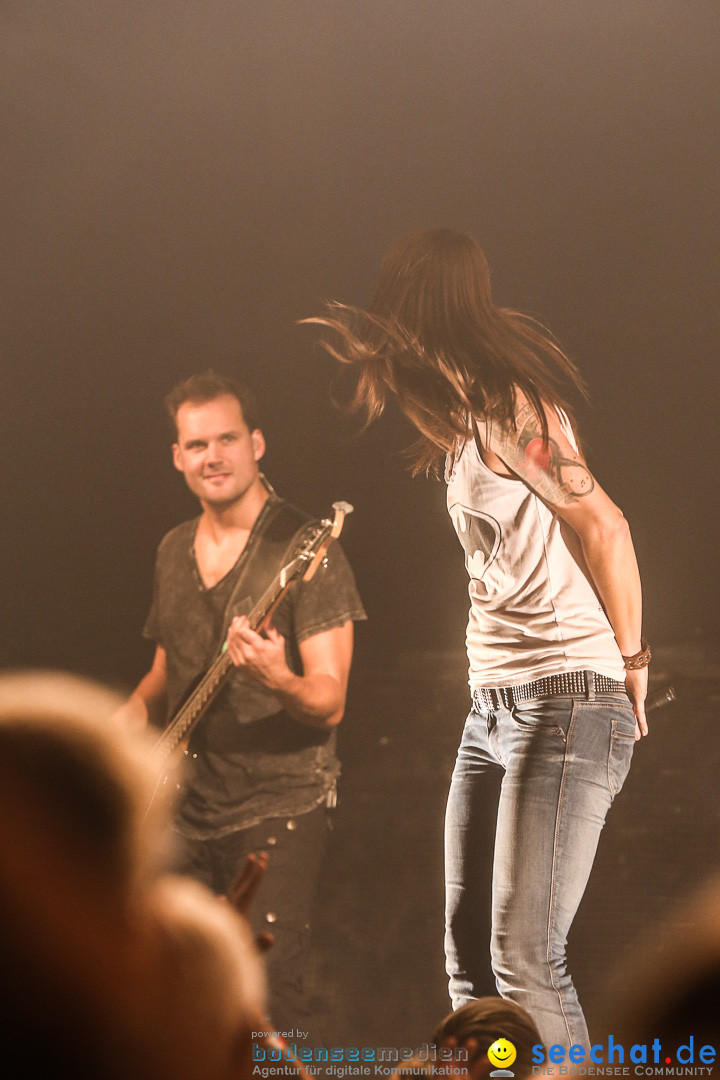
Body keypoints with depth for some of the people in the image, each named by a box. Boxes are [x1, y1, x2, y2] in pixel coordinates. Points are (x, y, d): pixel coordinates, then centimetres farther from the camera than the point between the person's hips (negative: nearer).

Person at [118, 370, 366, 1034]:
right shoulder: (174, 552, 11)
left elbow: (330, 704, -14)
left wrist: (277, 680, -34)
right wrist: (126, 723, 4)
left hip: (279, 807, -6)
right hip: (188, 806, 6)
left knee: (266, 988, -15)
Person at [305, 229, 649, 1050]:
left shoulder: (504, 405, -11)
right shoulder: (466, 413, 17)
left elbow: (602, 526, -14)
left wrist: (629, 656, -6)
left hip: (565, 702, -10)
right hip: (494, 705, 10)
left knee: (524, 959, -15)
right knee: (467, 953, 7)